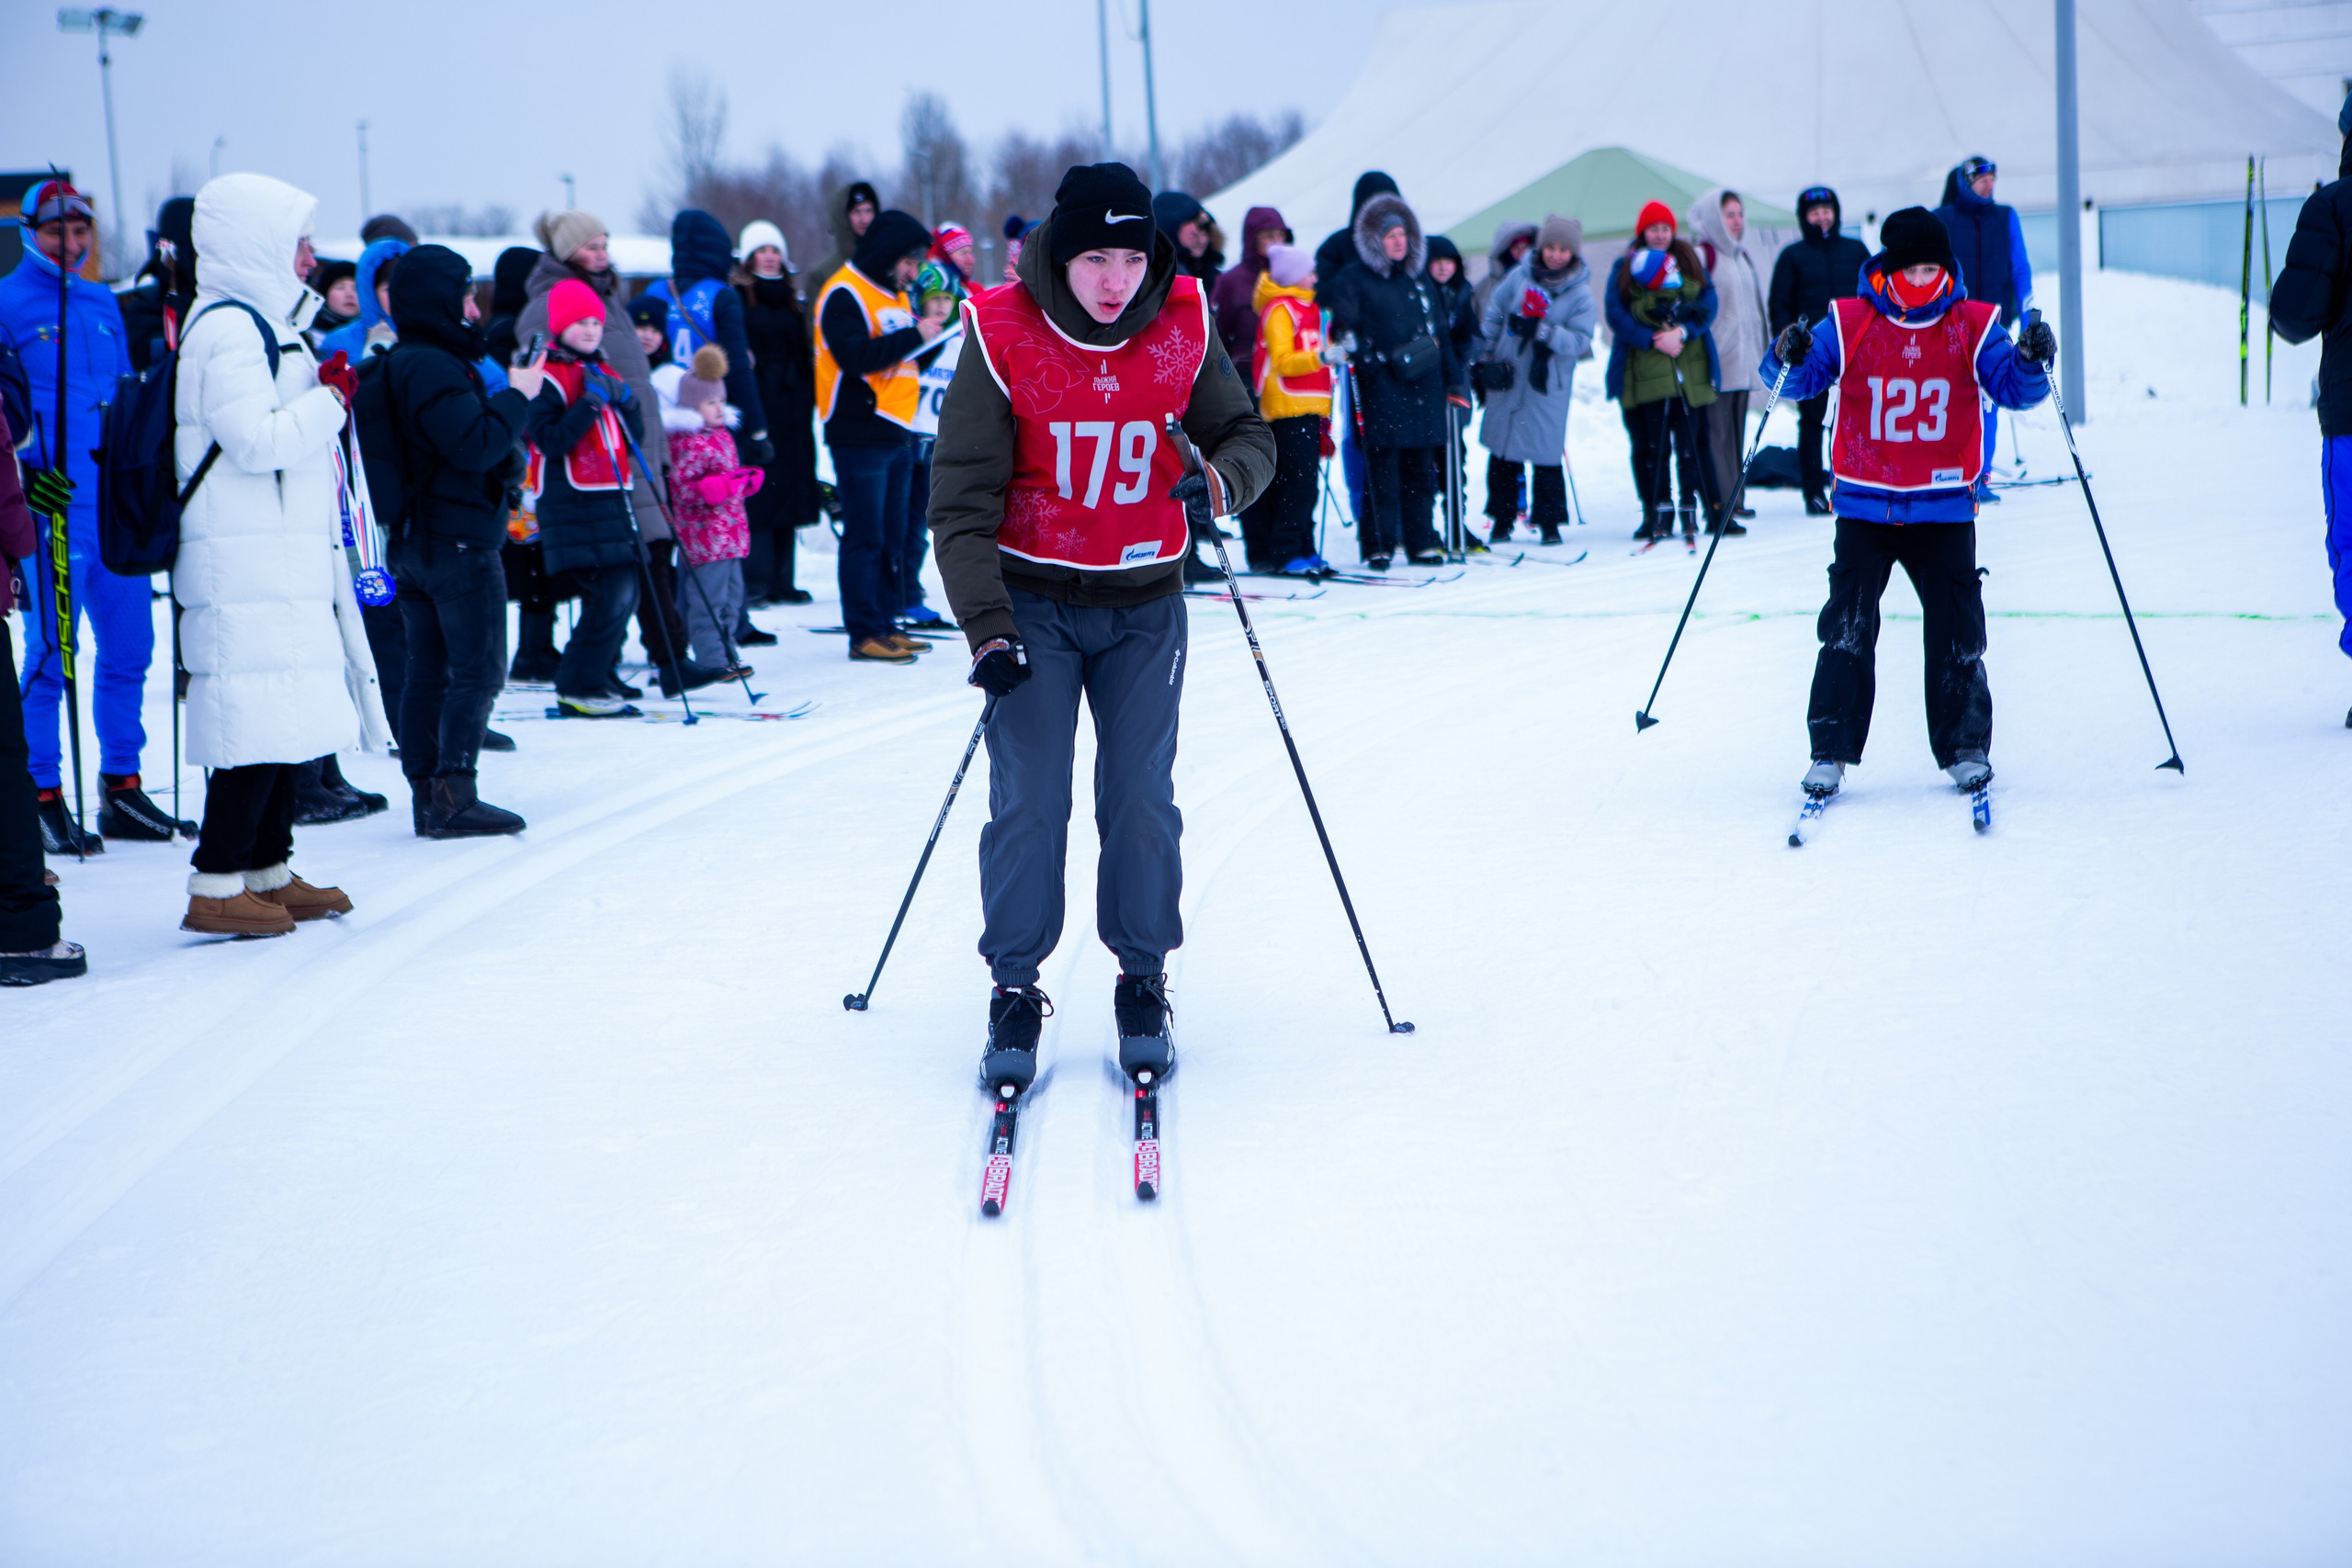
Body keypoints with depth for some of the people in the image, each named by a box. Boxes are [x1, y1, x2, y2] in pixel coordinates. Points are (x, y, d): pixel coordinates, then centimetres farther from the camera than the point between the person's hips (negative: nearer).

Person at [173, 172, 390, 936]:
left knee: (285, 722, 14)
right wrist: (329, 398, -11)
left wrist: (328, 392, 16)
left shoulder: (263, 322, 21)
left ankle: (269, 872, 21)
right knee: (257, 723, -12)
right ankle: (215, 887, -10)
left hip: (284, 559, 11)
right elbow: (256, 441, -21)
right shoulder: (227, 330, -13)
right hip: (245, 565, -11)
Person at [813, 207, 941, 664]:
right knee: (865, 537, -8)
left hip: (897, 432, 9)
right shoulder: (844, 294, -11)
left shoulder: (895, 294, 19)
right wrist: (913, 337, -21)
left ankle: (885, 623, 18)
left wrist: (931, 332, 5)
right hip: (860, 433, -9)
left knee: (892, 536, 11)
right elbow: (854, 356, -23)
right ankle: (864, 634, -6)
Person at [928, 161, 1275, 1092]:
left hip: (1144, 605, 2)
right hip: (1033, 601, -2)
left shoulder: (1181, 333, -5)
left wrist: (1220, 481, -18)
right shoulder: (1003, 339, -12)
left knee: (1141, 797, -1)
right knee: (1027, 800, -6)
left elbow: (1250, 434, 7)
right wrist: (986, 626, -22)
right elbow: (962, 498, -13)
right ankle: (1014, 990, 6)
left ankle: (1144, 986, 13)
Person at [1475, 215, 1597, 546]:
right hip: (1506, 379, 3)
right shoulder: (1519, 277, 0)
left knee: (1545, 455, -4)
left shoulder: (1581, 295, -6)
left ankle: (1549, 522, 10)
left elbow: (1580, 341, -13)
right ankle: (1502, 519, 21)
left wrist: (1543, 331, -25)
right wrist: (1485, 358, 6)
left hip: (1546, 386, -3)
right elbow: (1493, 314, 10)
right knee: (1502, 451, 9)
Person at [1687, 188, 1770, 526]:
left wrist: (1759, 351, 25)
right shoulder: (1701, 255, -8)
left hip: (1742, 362, 8)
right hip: (1716, 360, -8)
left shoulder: (1742, 256, 18)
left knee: (1736, 431, 10)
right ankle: (1722, 506, -9)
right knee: (1717, 432, -8)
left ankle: (1733, 501, 14)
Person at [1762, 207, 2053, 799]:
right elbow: (1800, 381, 1)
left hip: (1944, 508, 1)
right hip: (1865, 503, 0)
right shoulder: (1847, 325, -1)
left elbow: (2014, 388, -1)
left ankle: (1965, 748, 14)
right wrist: (1789, 358, -22)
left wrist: (2031, 361, -23)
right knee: (1846, 632, -4)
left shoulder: (1971, 327, 0)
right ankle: (1830, 751, 3)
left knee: (1956, 633, 2)